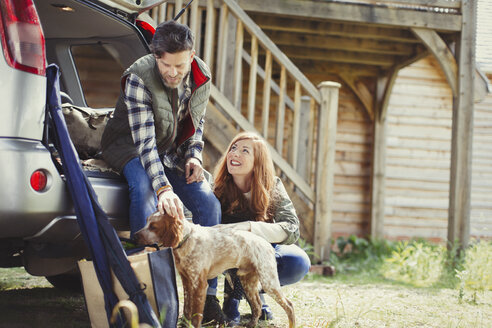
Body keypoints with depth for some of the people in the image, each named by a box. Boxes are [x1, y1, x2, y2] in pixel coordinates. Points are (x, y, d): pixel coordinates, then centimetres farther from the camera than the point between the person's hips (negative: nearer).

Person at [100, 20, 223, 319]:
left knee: (209, 203, -15)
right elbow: (144, 139, -35)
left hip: (171, 153, 5)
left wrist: (194, 156, -10)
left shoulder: (202, 77, -9)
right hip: (129, 147, -5)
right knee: (145, 189, -37)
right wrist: (163, 187, -47)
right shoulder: (139, 78, -27)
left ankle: (206, 294, -6)